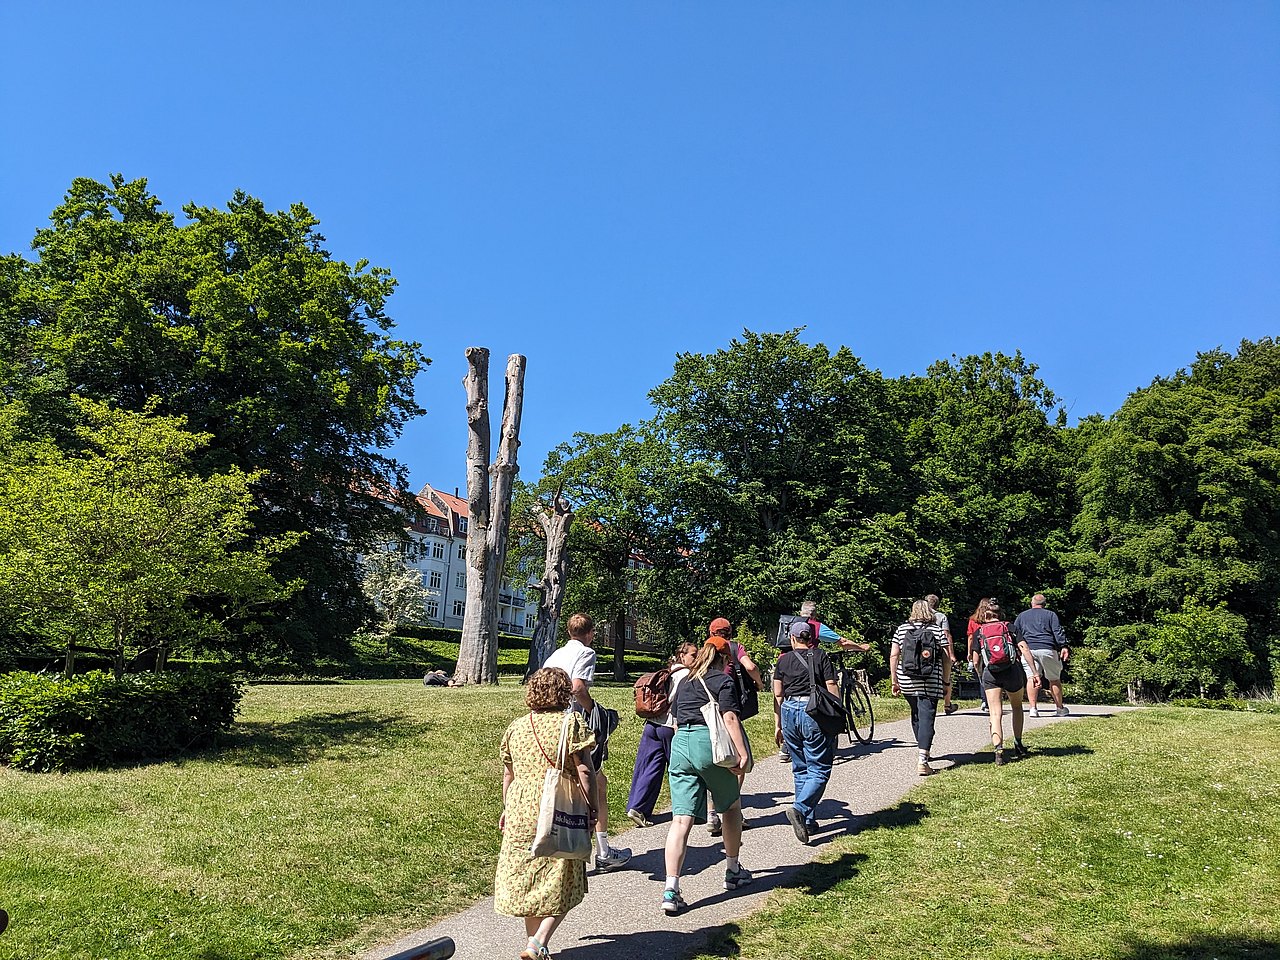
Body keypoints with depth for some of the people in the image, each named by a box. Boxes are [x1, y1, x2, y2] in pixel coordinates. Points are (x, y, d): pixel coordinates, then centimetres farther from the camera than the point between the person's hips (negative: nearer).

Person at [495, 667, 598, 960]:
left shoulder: (516, 726, 8)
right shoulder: (572, 722, -7)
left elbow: (508, 773, 15)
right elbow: (584, 771, -11)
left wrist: (507, 809, 25)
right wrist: (592, 806, -3)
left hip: (520, 809, 4)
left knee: (527, 879, 16)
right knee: (561, 884, 7)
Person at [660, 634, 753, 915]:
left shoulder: (684, 683, 22)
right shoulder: (723, 681, 2)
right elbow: (730, 718, -11)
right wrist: (742, 753, -16)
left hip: (679, 744, 5)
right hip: (709, 744, -5)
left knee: (681, 819, -3)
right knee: (732, 807, 20)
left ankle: (671, 889, -14)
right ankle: (732, 871, 32)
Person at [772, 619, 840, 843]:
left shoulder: (783, 660, 9)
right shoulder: (821, 656, 2)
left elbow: (778, 695, 8)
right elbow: (832, 688, -4)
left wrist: (777, 725, 14)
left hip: (789, 712, 4)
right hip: (815, 713, -4)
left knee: (800, 769, 15)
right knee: (819, 769, 0)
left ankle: (808, 820, 18)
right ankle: (799, 808, -20)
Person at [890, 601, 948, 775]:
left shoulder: (901, 629, 7)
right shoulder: (938, 630, 3)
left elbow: (893, 656, 3)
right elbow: (946, 659, 1)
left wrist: (895, 681, 8)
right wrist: (946, 682, 9)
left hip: (907, 681, 3)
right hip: (930, 682, -3)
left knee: (916, 714, 21)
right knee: (927, 717, -5)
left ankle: (923, 752, 36)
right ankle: (922, 760, -16)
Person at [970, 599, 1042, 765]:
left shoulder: (978, 632, 10)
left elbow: (976, 661, 6)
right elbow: (1024, 649, -2)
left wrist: (981, 678, 23)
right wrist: (1035, 672, -3)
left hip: (990, 673, -1)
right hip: (1012, 670, 1)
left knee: (995, 714, -2)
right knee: (1017, 707, 25)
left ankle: (999, 749, -20)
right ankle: (1018, 745, 27)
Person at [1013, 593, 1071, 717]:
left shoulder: (1021, 616, 18)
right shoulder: (1050, 614, 11)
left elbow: (1014, 634, 15)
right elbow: (1058, 632, -1)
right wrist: (1064, 646, -7)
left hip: (1028, 650, 1)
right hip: (1047, 649, -1)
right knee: (1054, 679, 9)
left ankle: (1033, 708, -8)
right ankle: (1060, 708, 17)